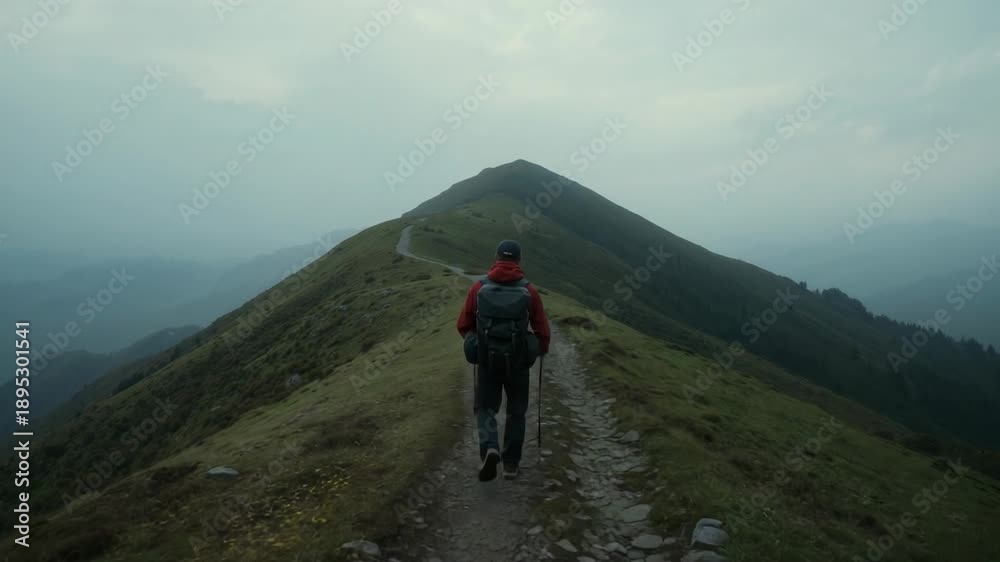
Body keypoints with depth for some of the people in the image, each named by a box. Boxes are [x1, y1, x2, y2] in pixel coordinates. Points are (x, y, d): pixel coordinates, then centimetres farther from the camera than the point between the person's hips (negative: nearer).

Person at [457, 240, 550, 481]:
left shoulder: (479, 287, -5)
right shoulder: (529, 291, -6)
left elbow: (464, 325, 0)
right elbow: (543, 331, -2)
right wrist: (542, 349, 20)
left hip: (487, 360, 0)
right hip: (518, 362, 0)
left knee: (485, 408, 15)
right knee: (516, 412, 17)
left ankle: (489, 449, -10)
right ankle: (511, 464, 20)